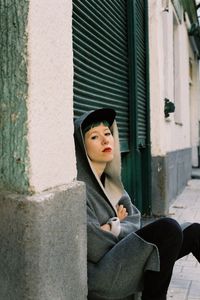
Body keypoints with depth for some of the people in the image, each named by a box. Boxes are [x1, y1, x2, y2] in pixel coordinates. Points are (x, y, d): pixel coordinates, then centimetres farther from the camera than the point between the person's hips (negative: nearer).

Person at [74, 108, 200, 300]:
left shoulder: (109, 181, 11)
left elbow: (134, 220, 6)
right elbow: (96, 249, -19)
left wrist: (115, 228, -14)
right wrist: (118, 224, -3)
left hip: (120, 258, 8)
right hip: (102, 277, -8)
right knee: (167, 227, -25)